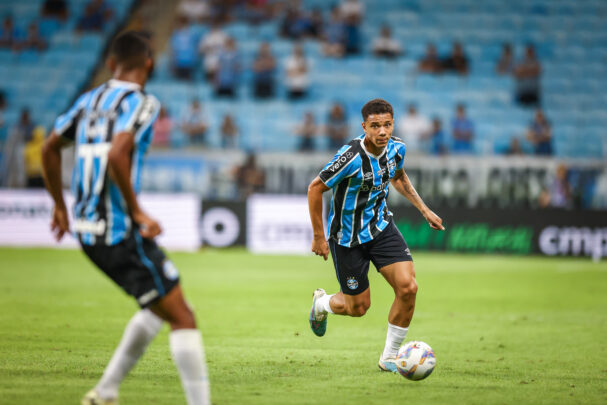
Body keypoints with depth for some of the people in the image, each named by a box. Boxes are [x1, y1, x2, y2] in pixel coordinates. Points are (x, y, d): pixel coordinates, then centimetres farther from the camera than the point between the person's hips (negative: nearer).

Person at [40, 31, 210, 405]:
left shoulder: (89, 101, 13)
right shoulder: (142, 104, -11)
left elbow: (49, 150, 22)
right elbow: (117, 155, -27)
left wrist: (61, 206, 31)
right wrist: (136, 211, -19)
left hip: (87, 230, 9)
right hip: (121, 232, -9)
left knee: (159, 307, 22)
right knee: (182, 317, -6)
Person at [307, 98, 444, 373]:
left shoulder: (396, 148, -8)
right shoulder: (351, 157, -28)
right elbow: (315, 189, -17)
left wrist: (424, 209, 10)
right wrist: (319, 237, -13)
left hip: (381, 227, 5)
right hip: (348, 237, -5)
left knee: (408, 288, -14)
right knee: (358, 307, 5)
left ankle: (389, 358, 4)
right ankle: (321, 303, 42)